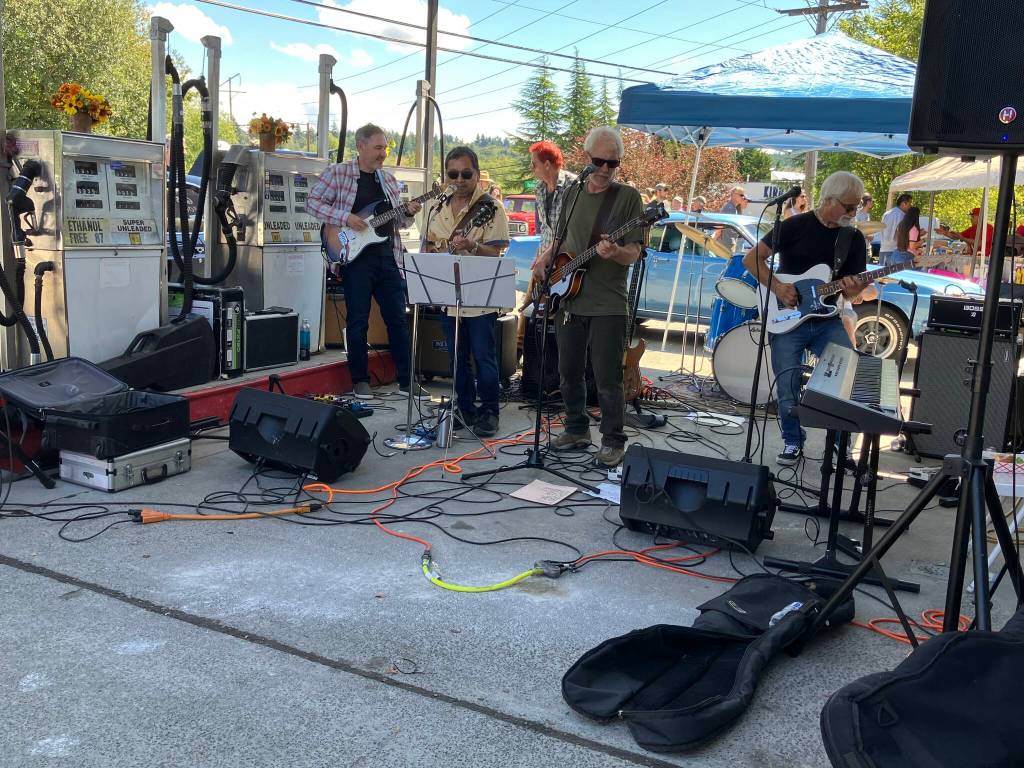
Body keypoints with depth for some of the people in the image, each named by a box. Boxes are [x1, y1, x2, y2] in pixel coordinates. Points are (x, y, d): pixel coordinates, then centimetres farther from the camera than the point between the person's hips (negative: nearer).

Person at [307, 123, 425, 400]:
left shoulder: (388, 179, 15)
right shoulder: (337, 173, -1)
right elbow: (312, 202, -6)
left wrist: (408, 213, -2)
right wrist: (346, 217, -16)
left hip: (388, 256, 5)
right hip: (355, 256, -5)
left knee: (398, 319, 5)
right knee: (358, 321, 1)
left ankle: (406, 380, 12)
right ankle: (360, 381, 12)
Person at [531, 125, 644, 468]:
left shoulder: (628, 197, -4)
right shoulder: (572, 194, 11)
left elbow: (634, 253, -9)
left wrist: (614, 252, -29)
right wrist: (544, 259, 4)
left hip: (608, 305, -5)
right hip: (568, 299, 5)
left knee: (607, 378, -4)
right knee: (569, 372, 13)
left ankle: (613, 442, 10)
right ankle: (577, 430, 29)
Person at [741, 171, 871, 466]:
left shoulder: (854, 239, 8)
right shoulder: (796, 226, -4)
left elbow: (853, 290, 11)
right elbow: (751, 259, -3)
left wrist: (853, 289, -14)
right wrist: (777, 287, -14)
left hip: (827, 321, 3)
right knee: (788, 392, -5)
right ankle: (793, 443, 20)